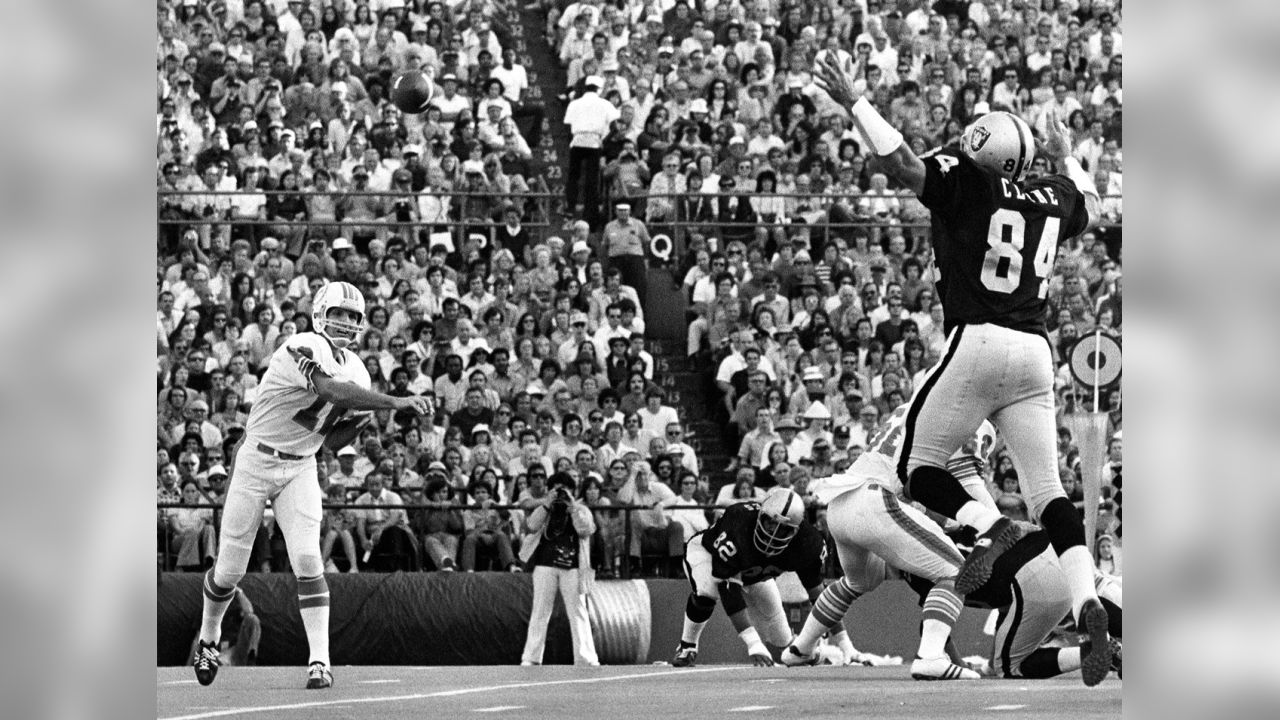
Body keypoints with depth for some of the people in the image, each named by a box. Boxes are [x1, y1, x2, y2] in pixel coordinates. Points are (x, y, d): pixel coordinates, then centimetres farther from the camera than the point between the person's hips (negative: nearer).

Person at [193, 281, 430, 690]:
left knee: (307, 559, -14)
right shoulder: (306, 348, -21)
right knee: (230, 570, 3)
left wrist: (363, 418, -9)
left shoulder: (355, 371, 4)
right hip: (257, 461, -5)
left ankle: (320, 661, -16)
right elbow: (332, 391, -39)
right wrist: (394, 403, -42)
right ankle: (208, 639, 31)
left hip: (300, 470, 5)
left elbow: (333, 440, 10)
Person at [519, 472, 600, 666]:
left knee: (578, 613, -3)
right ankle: (531, 658, 2)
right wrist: (547, 504, -10)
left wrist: (572, 506, -9)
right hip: (545, 565, 1)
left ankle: (586, 658, -4)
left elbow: (585, 529, -8)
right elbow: (531, 526, -6)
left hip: (573, 568, -1)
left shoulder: (581, 510, 10)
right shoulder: (542, 508, 11)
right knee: (540, 612, 1)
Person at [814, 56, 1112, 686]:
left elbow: (903, 165, -16)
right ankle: (1088, 606, -14)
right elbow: (1091, 208, 37)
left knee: (919, 466, 8)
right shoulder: (1054, 197, 15)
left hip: (977, 342, -5)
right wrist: (1067, 159, 52)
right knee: (1048, 492, 4)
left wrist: (854, 103, -8)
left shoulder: (965, 182, -4)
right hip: (1035, 351, 5)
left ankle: (988, 528, -19)